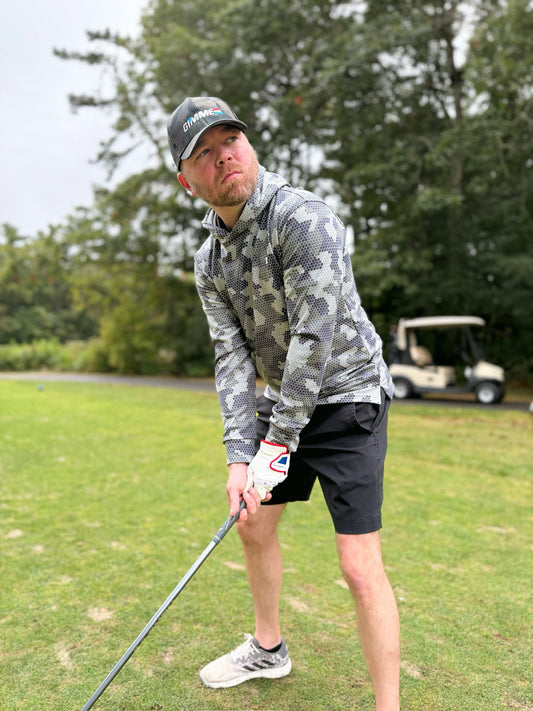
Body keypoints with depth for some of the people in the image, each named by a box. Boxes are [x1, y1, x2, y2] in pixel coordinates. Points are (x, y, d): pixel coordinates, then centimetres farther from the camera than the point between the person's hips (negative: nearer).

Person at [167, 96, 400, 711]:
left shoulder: (304, 218, -22)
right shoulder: (209, 260, 1)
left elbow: (314, 337, -26)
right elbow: (231, 355, -5)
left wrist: (279, 442, -21)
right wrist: (239, 454, -16)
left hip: (346, 399, -7)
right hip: (281, 404, 8)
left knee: (360, 567, -11)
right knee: (253, 523, 17)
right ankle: (268, 649, 41)